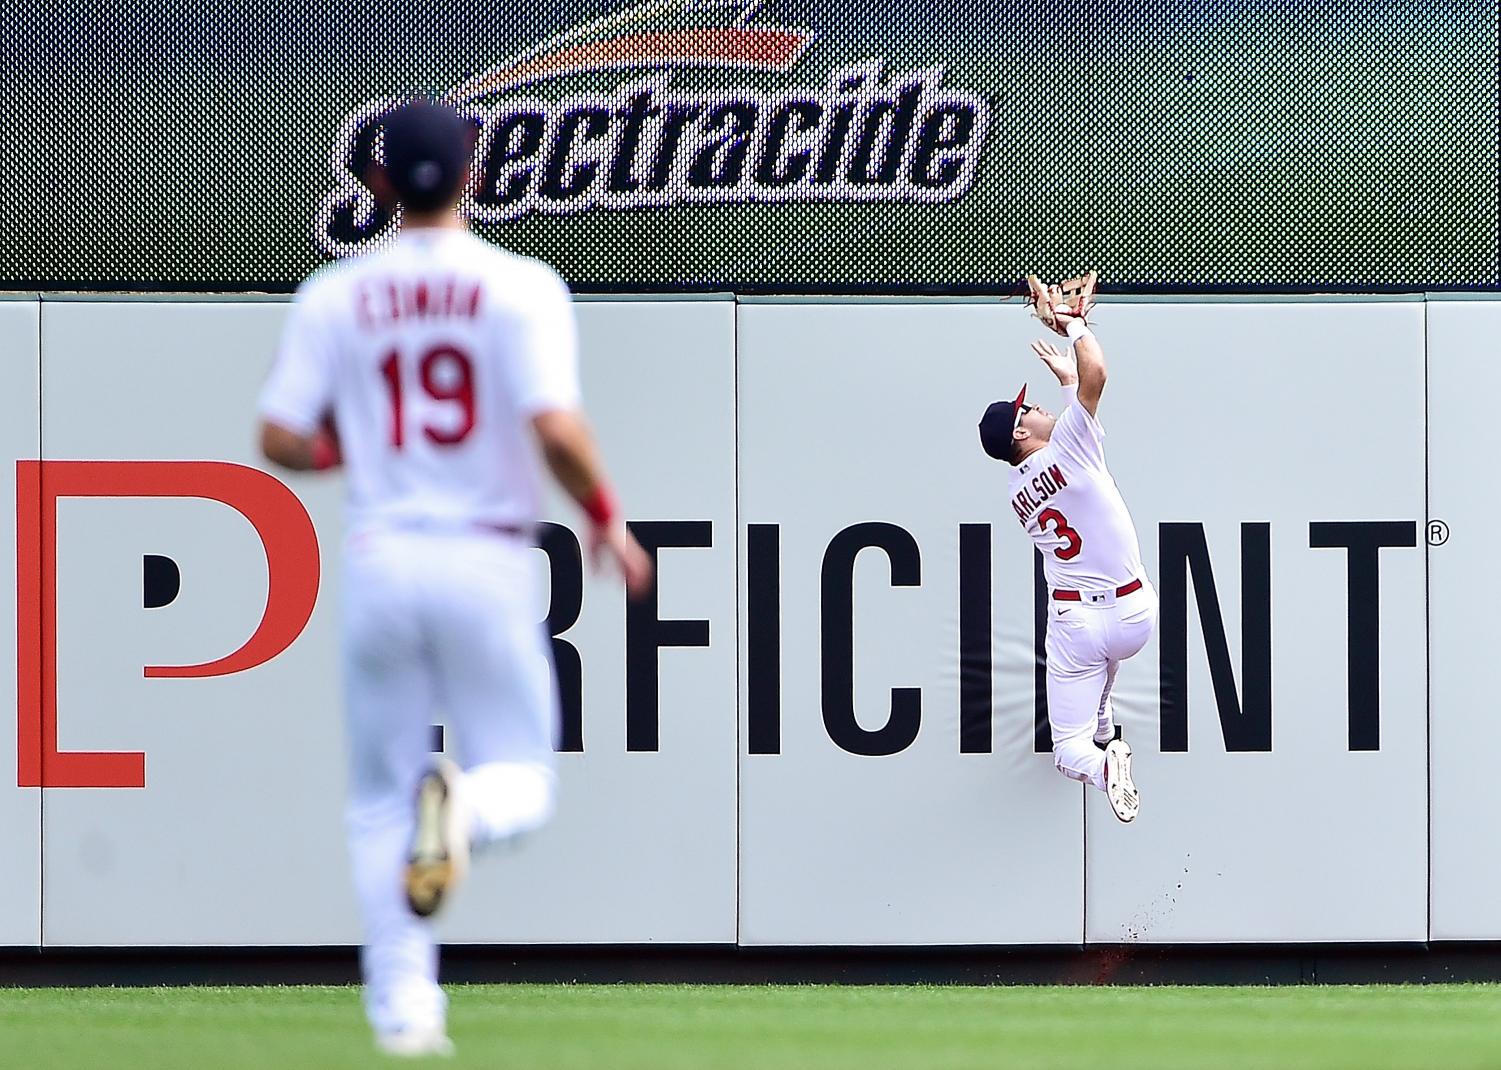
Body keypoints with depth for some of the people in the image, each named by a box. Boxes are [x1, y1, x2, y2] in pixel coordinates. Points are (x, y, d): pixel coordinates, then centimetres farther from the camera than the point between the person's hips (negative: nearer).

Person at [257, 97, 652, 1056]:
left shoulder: (334, 296, 1)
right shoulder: (520, 287, -6)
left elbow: (283, 441, 1)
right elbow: (556, 428, -17)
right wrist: (606, 520, -2)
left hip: (379, 559, 2)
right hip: (489, 564, -2)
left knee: (380, 797, 14)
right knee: (521, 783, 10)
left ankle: (402, 1000, 2)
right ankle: (461, 807, -27)